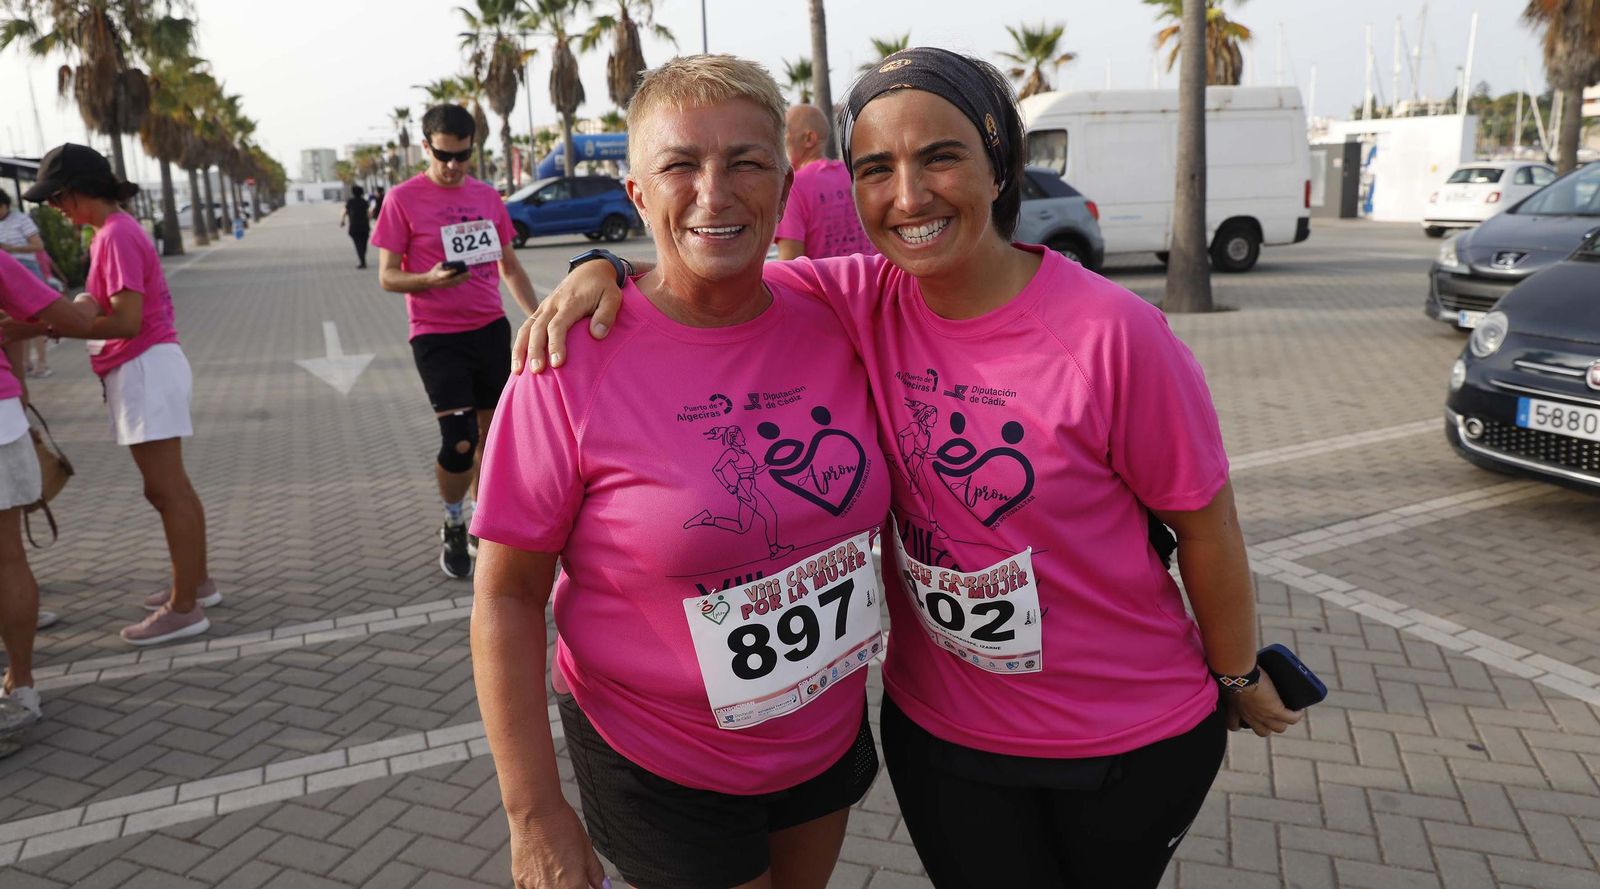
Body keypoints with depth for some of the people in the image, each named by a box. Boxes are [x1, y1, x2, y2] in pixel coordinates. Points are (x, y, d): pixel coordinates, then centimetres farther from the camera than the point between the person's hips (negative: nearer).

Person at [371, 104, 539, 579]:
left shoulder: (487, 196, 8)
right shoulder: (403, 199, -5)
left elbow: (510, 265, 17)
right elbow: (387, 277, -4)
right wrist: (430, 280, -23)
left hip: (491, 329, 5)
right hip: (437, 336, -4)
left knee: (491, 432, 9)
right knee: (459, 441, -11)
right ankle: (453, 527, 13)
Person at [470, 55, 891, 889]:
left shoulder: (833, 332, -9)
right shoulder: (573, 362, -21)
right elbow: (507, 596, -16)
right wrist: (535, 814, -15)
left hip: (831, 734, 5)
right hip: (662, 770, -4)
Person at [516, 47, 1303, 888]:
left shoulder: (1112, 333, -22)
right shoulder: (865, 300, -11)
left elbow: (1205, 522, -11)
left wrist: (1241, 676, 1)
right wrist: (603, 272, -22)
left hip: (1134, 739, -2)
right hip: (940, 727, 2)